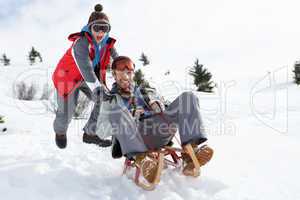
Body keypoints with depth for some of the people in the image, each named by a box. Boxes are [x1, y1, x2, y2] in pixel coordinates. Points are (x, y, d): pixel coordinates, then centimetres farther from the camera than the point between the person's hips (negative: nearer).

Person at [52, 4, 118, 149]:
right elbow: (86, 67, -46)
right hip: (68, 76, -5)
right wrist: (98, 88, -55)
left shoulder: (108, 43, -12)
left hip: (90, 77, 6)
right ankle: (60, 131, 38)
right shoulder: (82, 42, -33)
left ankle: (90, 134, 10)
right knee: (67, 111, -1)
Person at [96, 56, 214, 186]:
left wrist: (156, 104, 2)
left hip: (158, 133, 3)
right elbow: (101, 132, 8)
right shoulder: (110, 100, 22)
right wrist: (126, 118, -7)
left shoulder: (143, 92, 32)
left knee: (188, 97, -9)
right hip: (132, 137, -3)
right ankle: (140, 159, -39)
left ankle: (191, 150, -28)